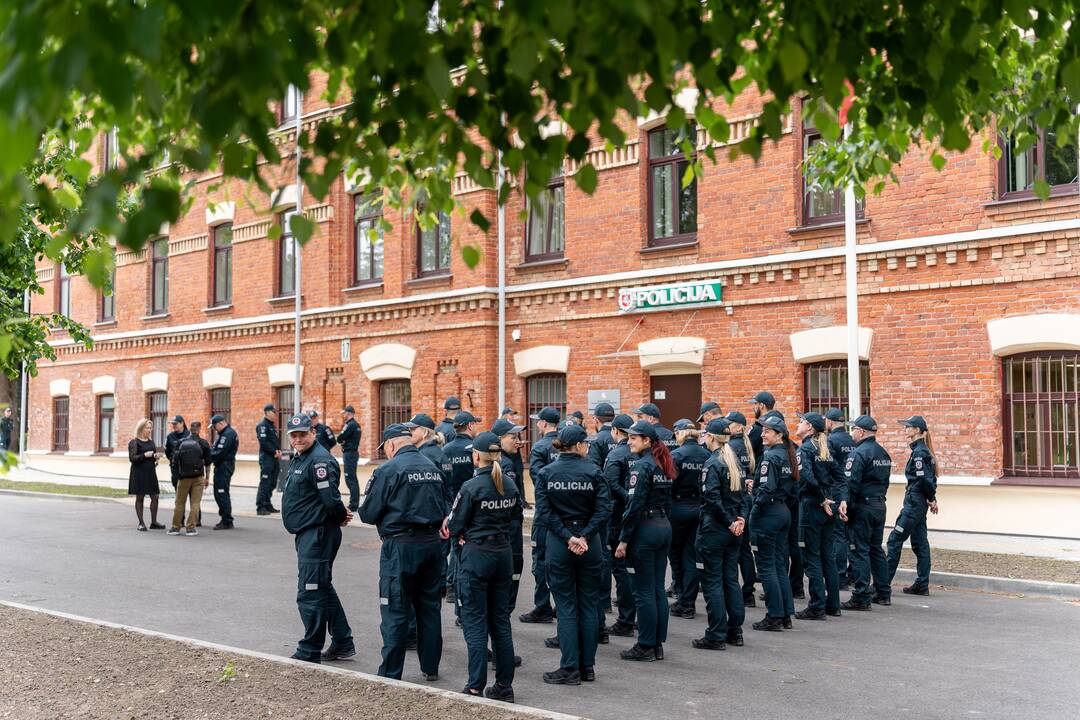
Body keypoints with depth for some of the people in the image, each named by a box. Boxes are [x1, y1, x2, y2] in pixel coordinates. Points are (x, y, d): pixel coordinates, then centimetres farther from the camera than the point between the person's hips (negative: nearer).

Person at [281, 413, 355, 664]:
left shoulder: (319, 460, -19)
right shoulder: (299, 458, 14)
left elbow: (331, 499, -23)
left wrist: (341, 517, -6)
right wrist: (340, 515, 11)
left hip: (317, 535, -11)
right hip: (307, 534, 11)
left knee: (310, 594, -4)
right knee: (323, 590, 17)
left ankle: (309, 652, 6)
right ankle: (343, 643, 27)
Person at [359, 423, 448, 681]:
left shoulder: (388, 470, -11)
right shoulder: (433, 468, 9)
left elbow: (368, 514, -8)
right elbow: (443, 509, 15)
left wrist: (389, 513, 11)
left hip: (401, 546, -6)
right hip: (433, 542, 6)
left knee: (395, 612, 1)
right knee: (429, 607, 15)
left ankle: (390, 674, 6)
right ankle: (430, 666, 25)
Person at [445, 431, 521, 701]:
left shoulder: (472, 487, -15)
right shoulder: (510, 485, 3)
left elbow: (454, 526, -10)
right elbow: (516, 520, 12)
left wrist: (460, 535, 11)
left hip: (477, 555, -6)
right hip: (504, 553, 6)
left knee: (475, 623, 2)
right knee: (500, 621, 13)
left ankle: (476, 687, 4)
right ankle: (504, 686, 17)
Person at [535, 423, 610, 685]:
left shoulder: (545, 473, -2)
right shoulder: (593, 471, -4)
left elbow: (544, 512, -10)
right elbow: (604, 508, -13)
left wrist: (568, 537, -11)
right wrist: (584, 536, -14)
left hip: (558, 544, 0)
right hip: (589, 544, 0)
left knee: (566, 607, 5)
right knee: (588, 605, 10)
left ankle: (570, 669, 5)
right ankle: (587, 667, 17)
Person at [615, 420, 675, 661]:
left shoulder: (641, 466, -14)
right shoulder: (664, 464, 11)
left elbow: (634, 505, -18)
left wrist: (623, 539, -14)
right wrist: (661, 521, 19)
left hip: (645, 529, -9)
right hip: (664, 527, 9)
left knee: (644, 591, -1)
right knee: (658, 589, 12)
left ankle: (645, 647, 5)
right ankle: (658, 644, 17)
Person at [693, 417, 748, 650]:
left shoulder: (712, 464, -15)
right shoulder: (735, 461, 10)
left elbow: (713, 499, -21)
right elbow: (744, 494, 10)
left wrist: (730, 522, -13)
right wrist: (741, 518, -1)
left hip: (713, 530, -8)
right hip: (733, 533, 8)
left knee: (712, 581, -1)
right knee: (731, 579, 14)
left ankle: (716, 636, 2)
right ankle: (735, 631, 20)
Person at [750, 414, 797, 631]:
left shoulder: (770, 457, -15)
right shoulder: (787, 455, 11)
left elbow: (766, 489, -22)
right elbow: (792, 487, 15)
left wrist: (753, 514, -13)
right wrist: (783, 501, 16)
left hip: (769, 513, -9)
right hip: (784, 511, 9)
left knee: (766, 566, -2)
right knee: (779, 564, 13)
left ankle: (774, 617, 1)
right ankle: (786, 615, 17)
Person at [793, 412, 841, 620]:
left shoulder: (805, 449, -11)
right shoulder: (825, 448, 12)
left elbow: (808, 478, -24)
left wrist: (822, 500, -14)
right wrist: (829, 499, 7)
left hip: (812, 506, -8)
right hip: (828, 508, 8)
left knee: (812, 557, -2)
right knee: (827, 555, 14)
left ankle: (817, 608, 0)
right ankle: (833, 604, 20)